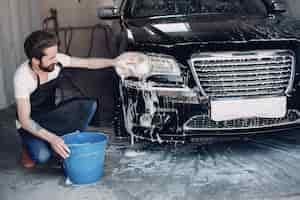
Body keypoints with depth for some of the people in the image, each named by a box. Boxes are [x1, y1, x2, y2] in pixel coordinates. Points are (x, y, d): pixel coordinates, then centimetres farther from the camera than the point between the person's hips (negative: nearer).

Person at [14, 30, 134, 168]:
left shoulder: (56, 61, -17)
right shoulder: (22, 77, -31)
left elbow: (88, 63, -4)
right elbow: (24, 119, -32)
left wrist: (113, 62, -19)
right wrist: (52, 138, -44)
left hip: (51, 115, 5)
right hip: (30, 124, -5)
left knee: (89, 105, -15)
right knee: (42, 155, -34)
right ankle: (30, 147, 3)